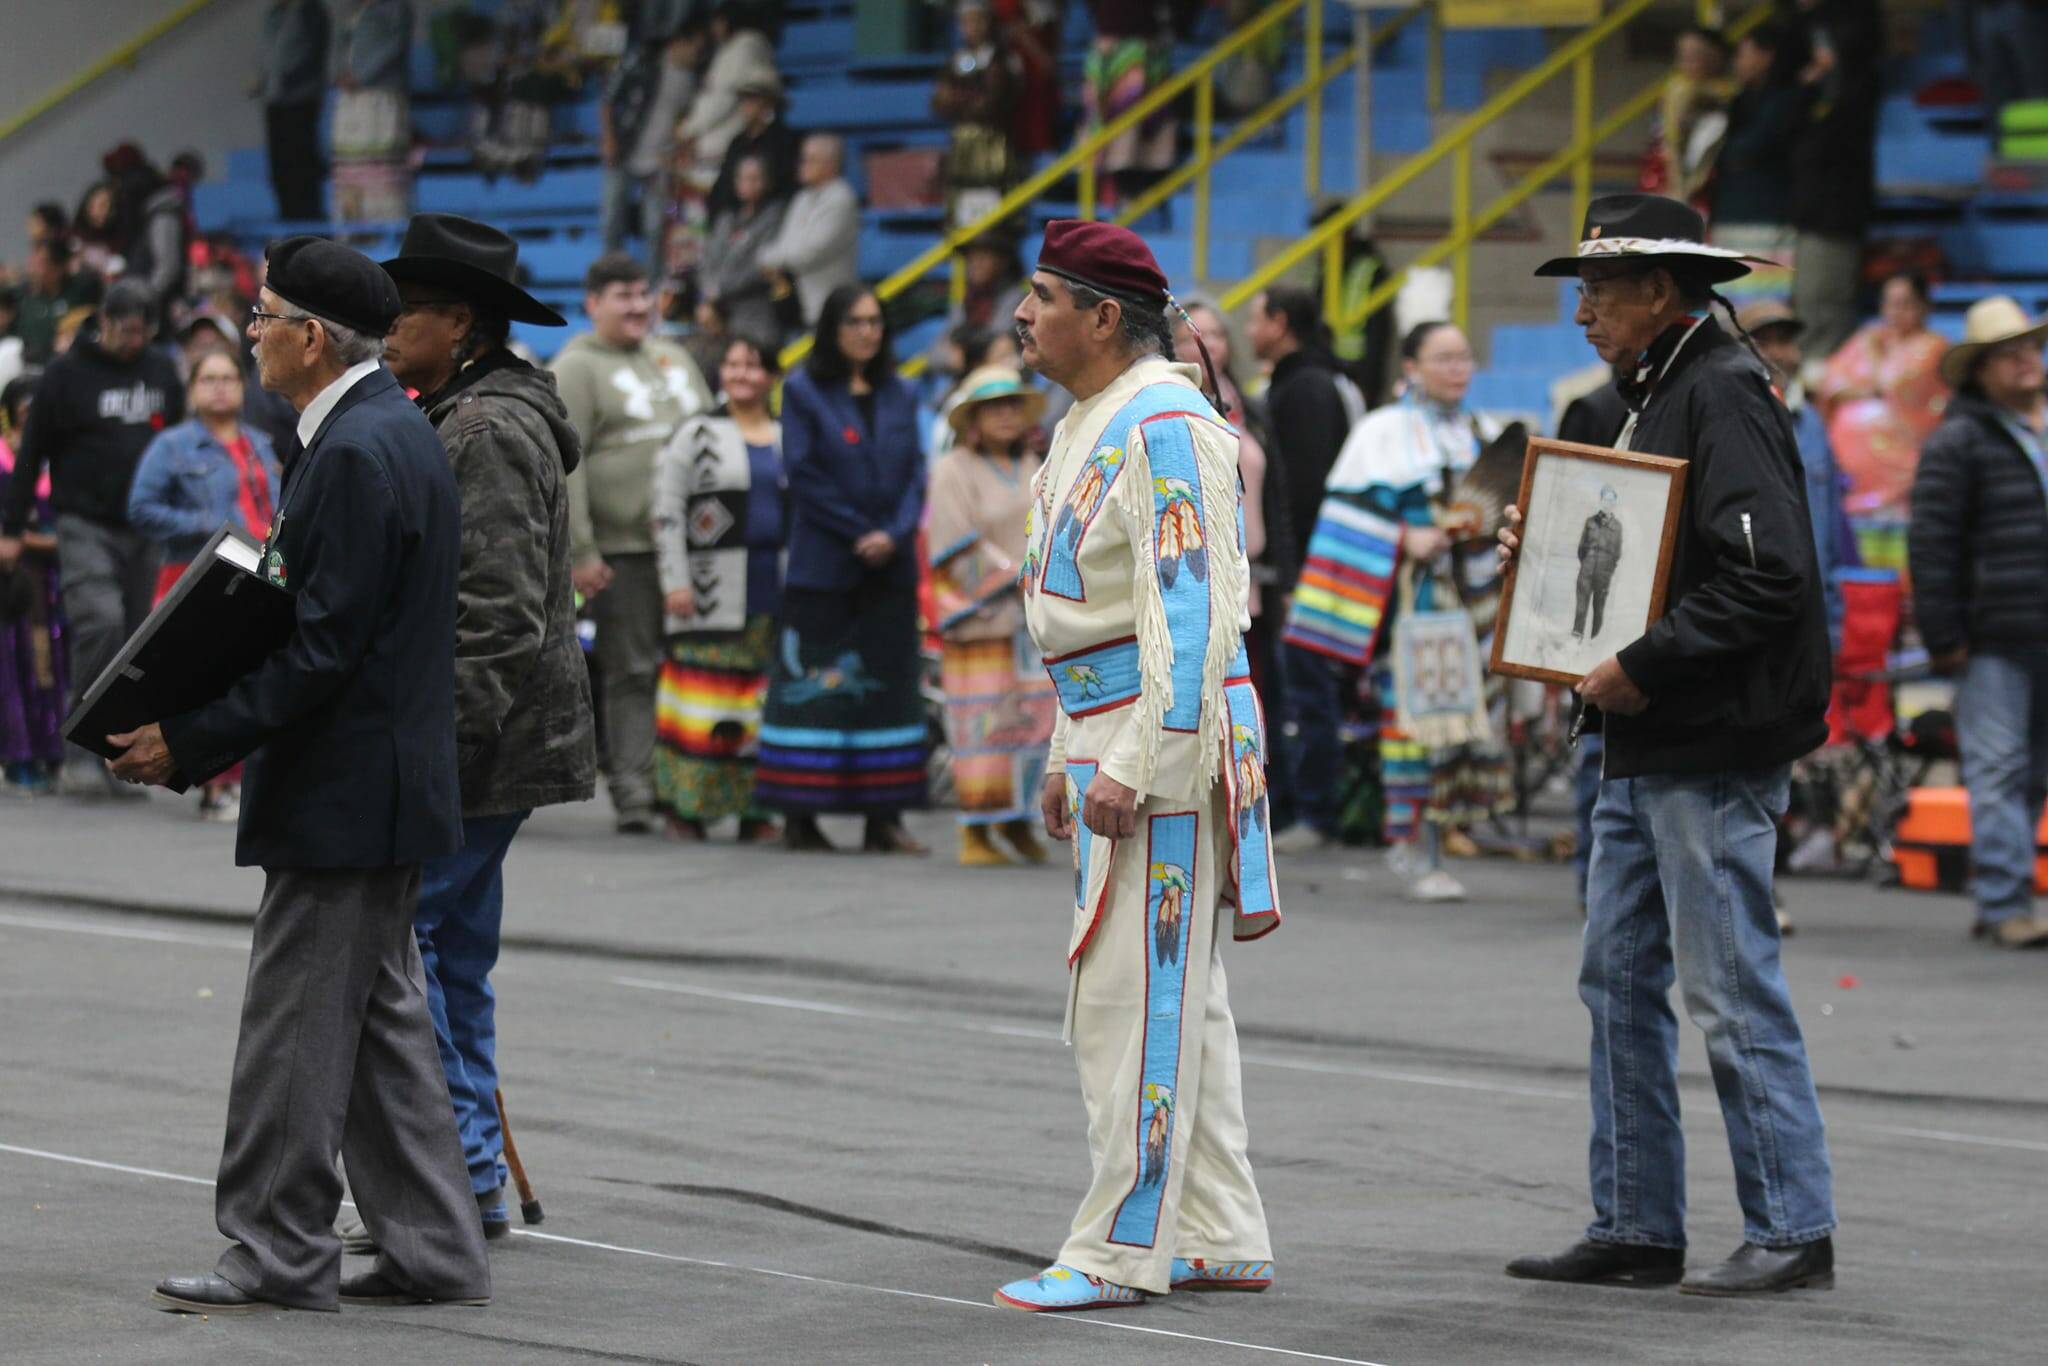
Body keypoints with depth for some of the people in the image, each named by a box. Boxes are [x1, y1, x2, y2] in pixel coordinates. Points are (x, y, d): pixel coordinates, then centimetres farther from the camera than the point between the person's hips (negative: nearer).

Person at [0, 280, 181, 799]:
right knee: (101, 623, -20)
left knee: (134, 636, 3)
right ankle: (81, 755, -15)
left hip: (146, 529, 5)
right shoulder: (68, 373, -1)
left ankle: (112, 760, 11)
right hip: (85, 524, -5)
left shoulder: (162, 371, 12)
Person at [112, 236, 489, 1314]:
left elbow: (323, 648, -22)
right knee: (380, 1019, 14)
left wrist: (191, 742, -17)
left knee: (295, 1024, -2)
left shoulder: (356, 454, -19)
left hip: (343, 792, -10)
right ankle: (431, 1252, 17)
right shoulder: (396, 432, 13)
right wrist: (203, 731, 12)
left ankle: (278, 1253, 4)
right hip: (385, 784, 10)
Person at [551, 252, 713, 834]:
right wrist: (579, 552, -16)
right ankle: (632, 791, -3)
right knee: (631, 674, -5)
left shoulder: (674, 359, 19)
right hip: (621, 547, -6)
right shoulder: (578, 368, -2)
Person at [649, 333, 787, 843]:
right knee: (707, 693, -6)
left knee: (765, 699, 3)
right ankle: (686, 807, 0)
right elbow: (667, 513, -3)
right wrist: (675, 581, -11)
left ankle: (754, 810, 9)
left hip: (776, 588, 4)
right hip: (714, 588, -4)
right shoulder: (696, 434, 3)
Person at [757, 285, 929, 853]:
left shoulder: (898, 396, 12)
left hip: (889, 566, 4)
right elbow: (803, 475, -7)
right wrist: (860, 534, -12)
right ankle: (800, 817, 1)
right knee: (815, 686, -3)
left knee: (886, 680, 2)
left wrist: (895, 534, -10)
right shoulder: (804, 391, -1)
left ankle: (883, 818, 4)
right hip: (823, 566, -4)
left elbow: (915, 470, 7)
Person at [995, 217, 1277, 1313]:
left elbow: (1187, 610, -23)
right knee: (1177, 992, 12)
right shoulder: (1090, 423, 18)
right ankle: (1219, 1240, 18)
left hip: (1163, 733, -11)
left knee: (1137, 989, -8)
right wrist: (1067, 758, 23)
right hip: (1109, 732, 11)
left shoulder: (1164, 424, -16)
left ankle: (1121, 1251, -5)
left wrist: (1135, 765, -26)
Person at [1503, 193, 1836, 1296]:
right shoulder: (1657, 393, 17)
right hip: (1644, 748, 10)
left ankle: (1794, 1233, 1)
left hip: (1715, 751, -10)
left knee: (1734, 994, -6)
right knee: (1619, 984, 11)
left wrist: (1642, 669, -20)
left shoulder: (1725, 392, -14)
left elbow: (1766, 575, -23)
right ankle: (1635, 1227, 18)